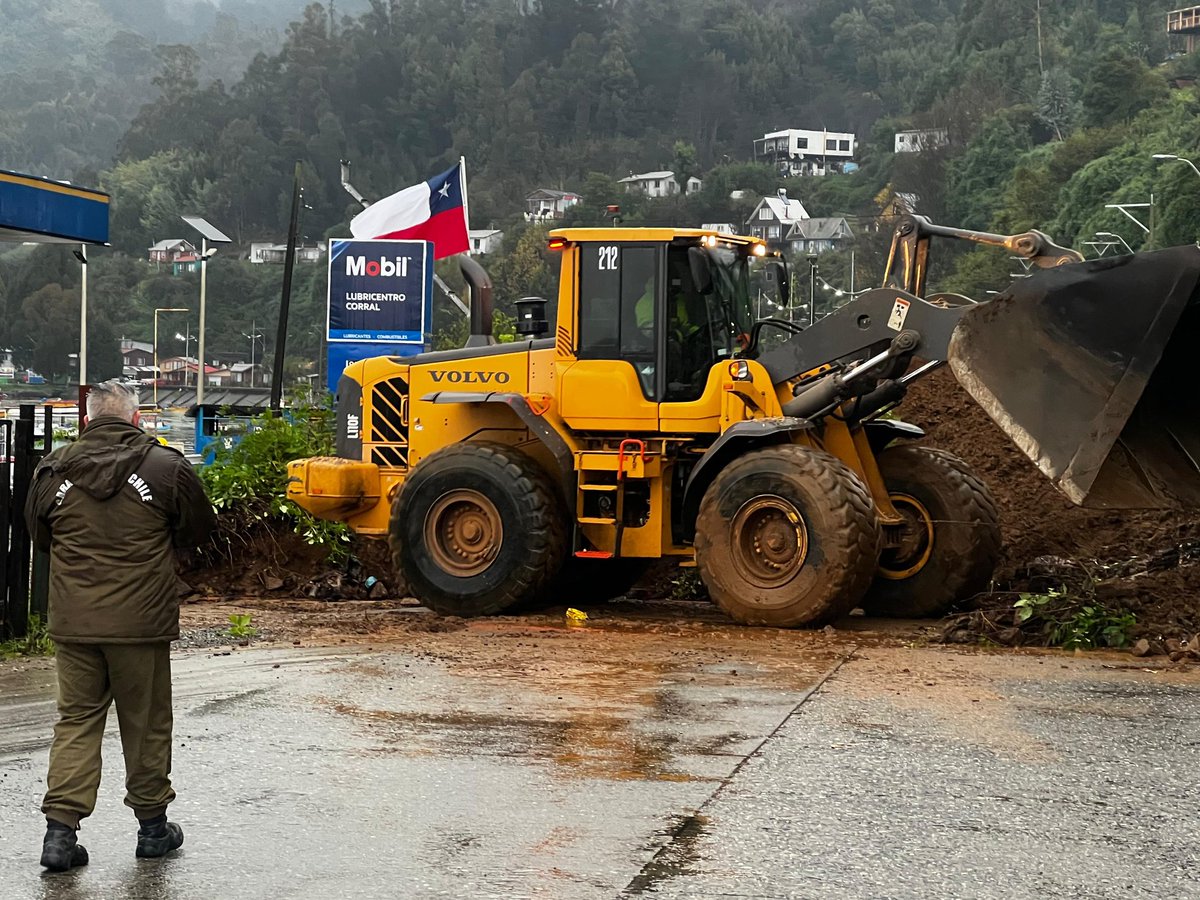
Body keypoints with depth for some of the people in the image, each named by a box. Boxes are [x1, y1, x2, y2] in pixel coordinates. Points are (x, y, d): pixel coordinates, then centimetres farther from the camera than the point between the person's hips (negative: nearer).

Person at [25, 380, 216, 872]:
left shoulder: (53, 470, 1)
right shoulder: (166, 467, -8)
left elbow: (39, 534, 15)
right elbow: (200, 528, 6)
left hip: (73, 622, 2)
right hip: (141, 623, -2)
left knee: (75, 720, 10)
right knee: (146, 723, 10)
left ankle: (60, 829, 3)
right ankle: (152, 826, 22)